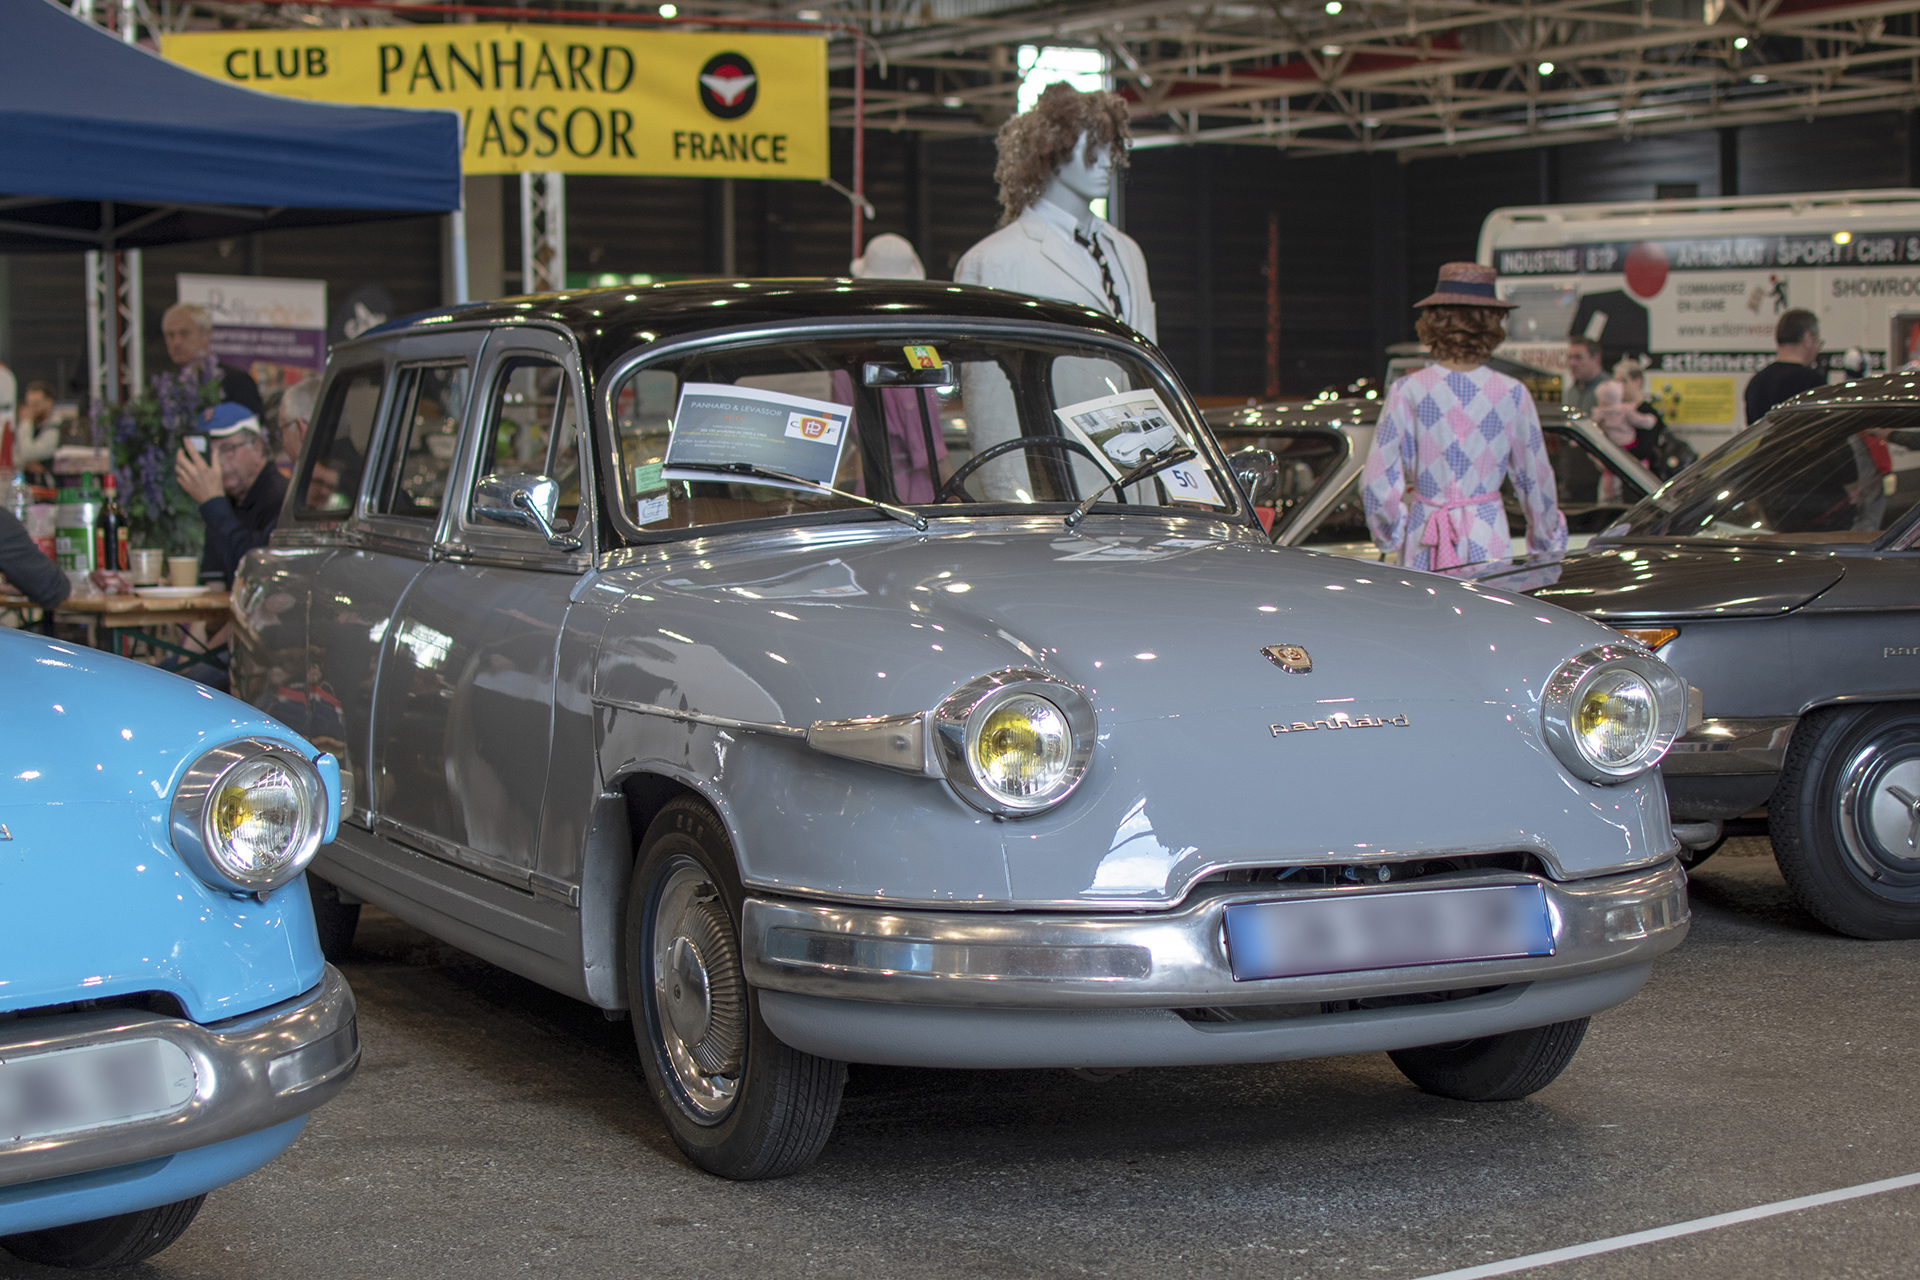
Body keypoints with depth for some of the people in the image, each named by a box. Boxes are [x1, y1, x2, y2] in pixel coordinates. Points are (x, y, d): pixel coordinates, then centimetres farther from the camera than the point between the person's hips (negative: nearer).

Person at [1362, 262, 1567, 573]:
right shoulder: (1511, 395, -3)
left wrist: (1392, 535, 15)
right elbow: (1536, 481, 5)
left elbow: (1377, 484, -3)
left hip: (1424, 546, 1)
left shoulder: (1406, 391, -3)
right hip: (1487, 541, 0)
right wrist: (1548, 544, 20)